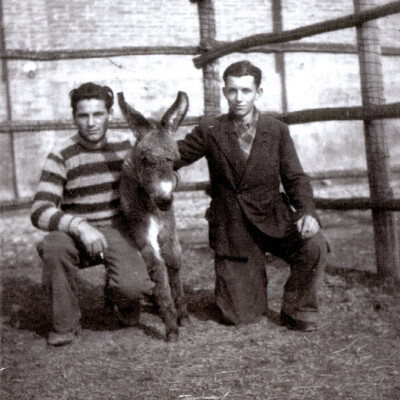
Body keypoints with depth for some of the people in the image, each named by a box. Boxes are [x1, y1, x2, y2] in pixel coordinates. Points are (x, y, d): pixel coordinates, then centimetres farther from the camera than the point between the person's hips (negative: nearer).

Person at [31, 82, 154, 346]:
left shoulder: (125, 147, 1)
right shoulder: (62, 156, -10)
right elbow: (40, 212, -18)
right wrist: (80, 226, -33)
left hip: (116, 230, 1)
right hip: (76, 233, -1)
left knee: (133, 286, -28)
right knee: (54, 247, -37)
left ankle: (117, 296, 14)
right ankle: (65, 325, -13)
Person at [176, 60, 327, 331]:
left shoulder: (277, 131, 2)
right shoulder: (210, 131, 0)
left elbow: (295, 178, 1)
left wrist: (307, 212, -17)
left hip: (272, 219, 1)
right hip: (232, 229, -1)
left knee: (314, 246, -29)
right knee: (239, 316, -3)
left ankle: (297, 311, -3)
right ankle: (255, 277, 33)